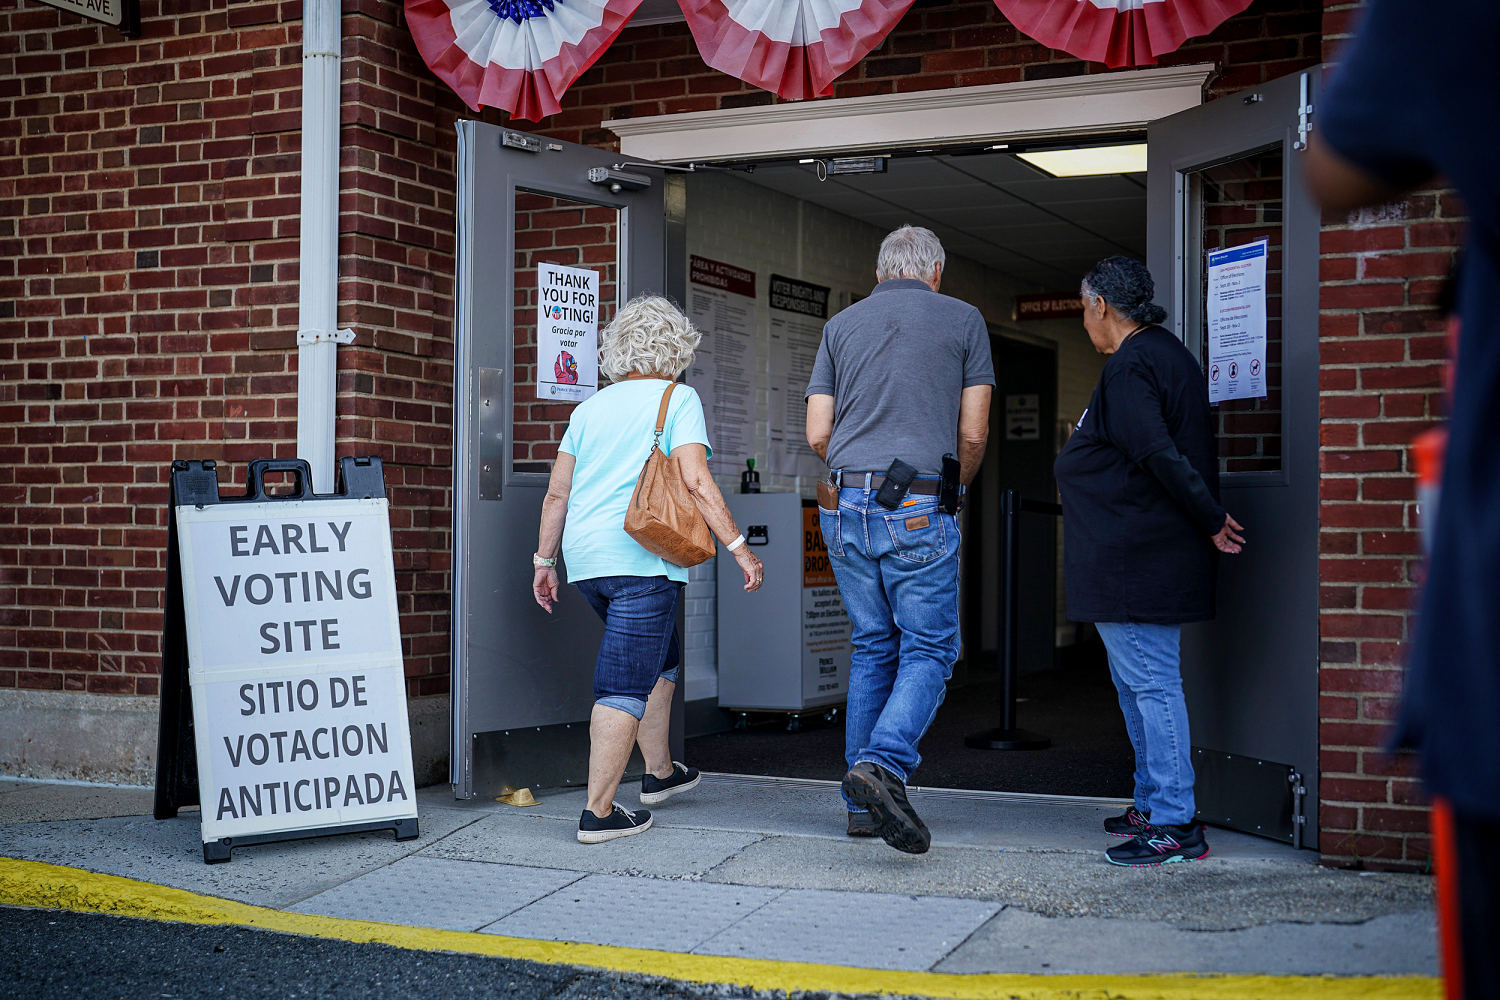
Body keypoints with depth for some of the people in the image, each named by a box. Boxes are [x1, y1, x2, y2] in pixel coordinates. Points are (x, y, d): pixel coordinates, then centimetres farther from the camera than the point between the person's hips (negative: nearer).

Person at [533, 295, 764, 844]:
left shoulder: (590, 407, 16)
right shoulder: (677, 398, -1)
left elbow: (557, 493, 14)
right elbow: (695, 480, -13)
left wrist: (544, 560, 21)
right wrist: (739, 547, -12)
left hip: (585, 557, 7)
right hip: (641, 557, -7)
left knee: (659, 657, 24)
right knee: (626, 685, -6)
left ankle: (659, 772, 34)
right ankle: (598, 812, -6)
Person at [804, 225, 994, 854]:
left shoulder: (841, 325, 13)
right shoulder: (962, 320, 6)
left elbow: (817, 435, 8)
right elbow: (973, 434, 2)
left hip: (845, 505, 4)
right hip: (919, 511, -4)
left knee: (872, 646, 13)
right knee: (929, 648, 2)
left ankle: (863, 803, 13)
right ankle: (883, 763, -21)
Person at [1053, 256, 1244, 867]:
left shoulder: (1128, 369, -16)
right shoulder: (1170, 355, 17)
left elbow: (1161, 456, -23)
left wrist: (1212, 520, -16)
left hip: (1132, 560, -11)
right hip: (1153, 557, 11)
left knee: (1150, 683, -8)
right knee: (1139, 683, 18)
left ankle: (1174, 825, -5)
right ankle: (1154, 804, 26)